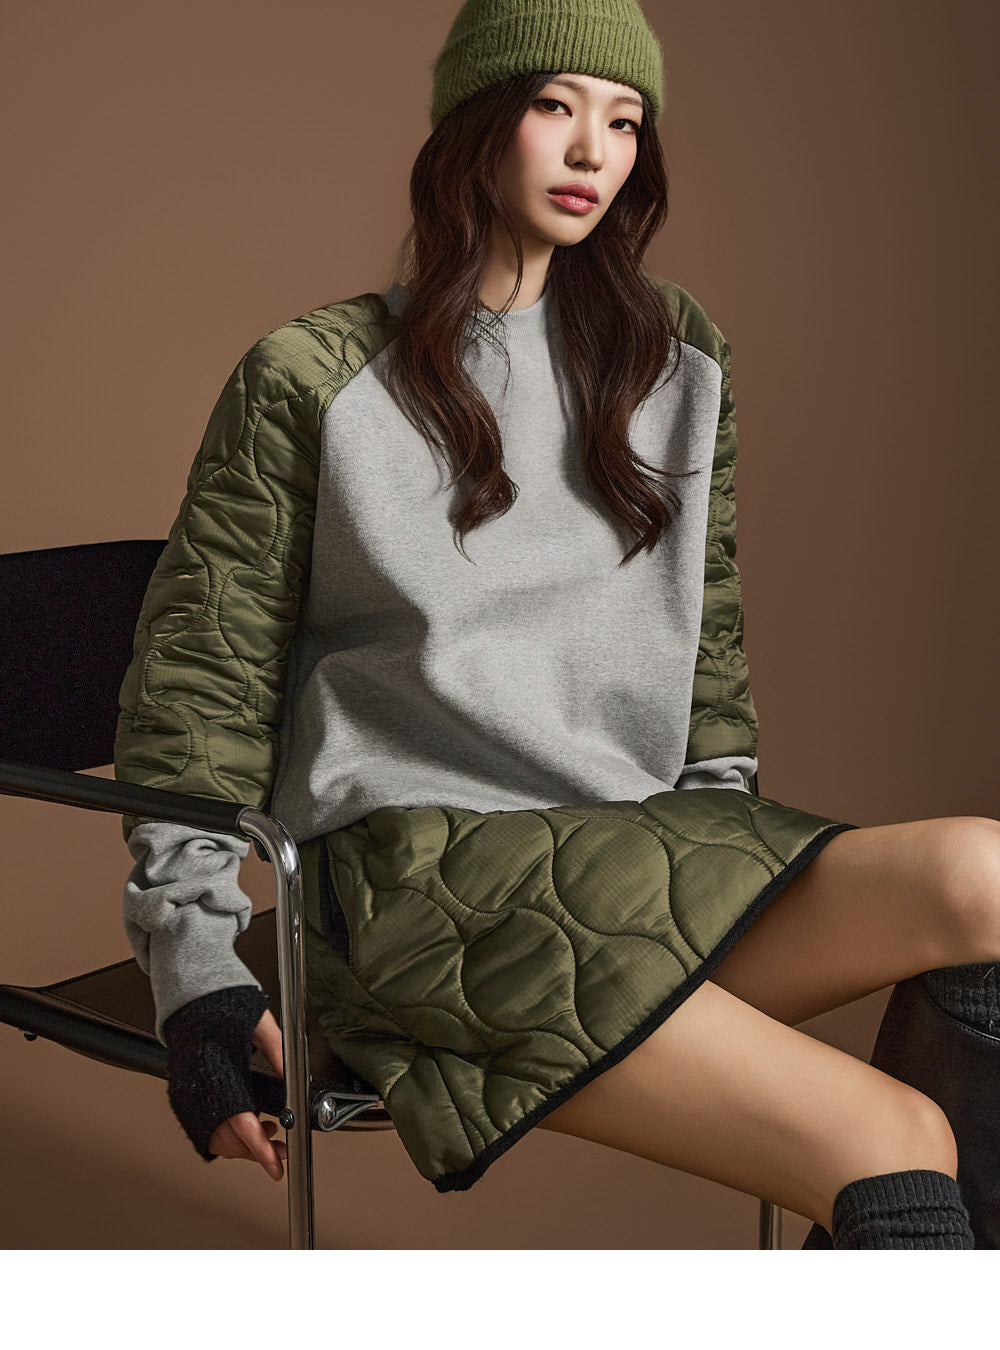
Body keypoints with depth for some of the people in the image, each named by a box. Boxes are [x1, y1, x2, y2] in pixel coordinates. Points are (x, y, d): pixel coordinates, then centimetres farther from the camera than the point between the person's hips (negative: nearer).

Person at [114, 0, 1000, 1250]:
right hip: (424, 867, -5)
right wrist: (195, 966, -3)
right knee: (892, 1152, -24)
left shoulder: (675, 359, 15)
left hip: (645, 846, 5)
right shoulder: (311, 380, 2)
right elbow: (199, 681, 3)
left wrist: (730, 845, 16)